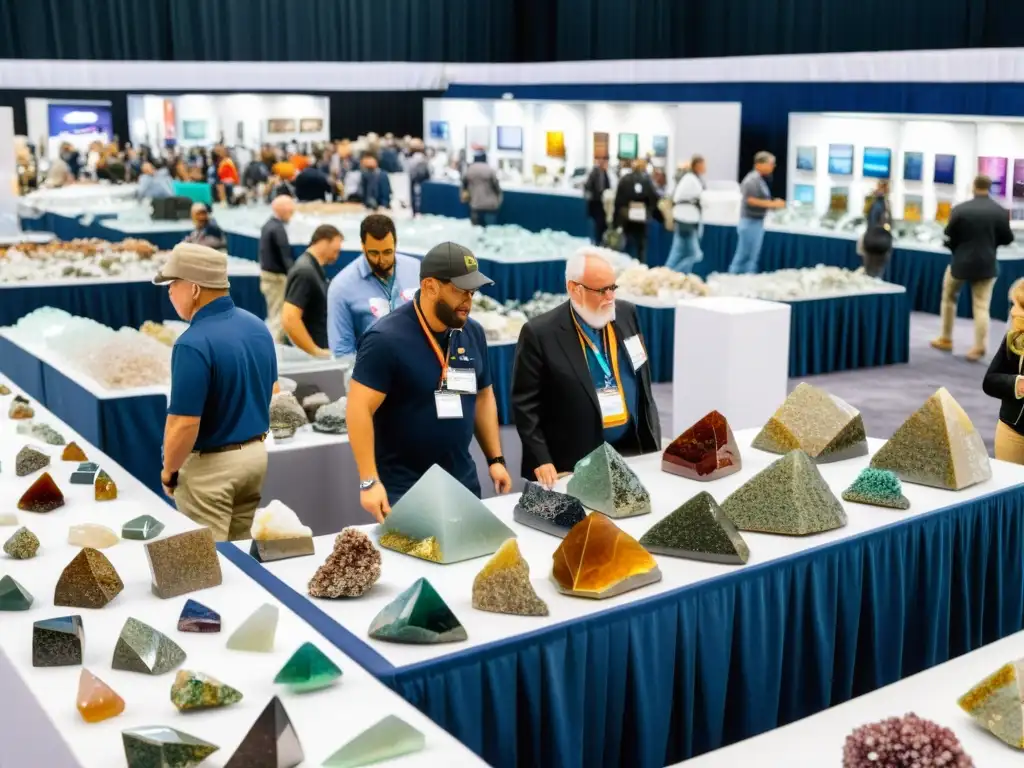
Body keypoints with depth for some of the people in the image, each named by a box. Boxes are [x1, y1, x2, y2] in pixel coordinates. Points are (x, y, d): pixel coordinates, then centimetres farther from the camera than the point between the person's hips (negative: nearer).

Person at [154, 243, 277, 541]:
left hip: (211, 465, -8)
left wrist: (168, 472, -8)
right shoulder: (258, 327, 2)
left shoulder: (194, 344, -24)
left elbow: (184, 425, -24)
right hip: (257, 454, 8)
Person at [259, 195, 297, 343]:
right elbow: (286, 257, -22)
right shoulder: (278, 229, -19)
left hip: (266, 274, 10)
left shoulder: (267, 225, 10)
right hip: (277, 276, -10)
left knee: (273, 314, 17)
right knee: (278, 314, -4)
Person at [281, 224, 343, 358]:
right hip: (308, 356, -10)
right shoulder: (305, 271, -18)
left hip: (320, 353, 10)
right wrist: (316, 352, -22)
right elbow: (289, 319, -26)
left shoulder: (314, 269, 12)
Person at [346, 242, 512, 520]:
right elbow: (359, 409, -19)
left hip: (463, 482, 6)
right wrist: (369, 481, -22)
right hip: (403, 490, -6)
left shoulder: (473, 333, 4)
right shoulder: (386, 339, -17)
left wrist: (495, 459, 9)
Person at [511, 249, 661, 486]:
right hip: (575, 465, -5)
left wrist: (652, 439, 11)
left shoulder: (626, 314, 3)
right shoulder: (540, 333, -14)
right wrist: (541, 460, -15)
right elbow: (525, 404, -10)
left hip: (633, 452, 5)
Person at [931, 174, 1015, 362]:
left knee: (949, 298, 21)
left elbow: (948, 237, -6)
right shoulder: (1001, 211, -8)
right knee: (981, 307, 4)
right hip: (987, 264, 1)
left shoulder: (960, 209, -13)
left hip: (961, 262, -1)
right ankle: (979, 348, -1)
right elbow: (1007, 239, -1)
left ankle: (946, 339, 26)